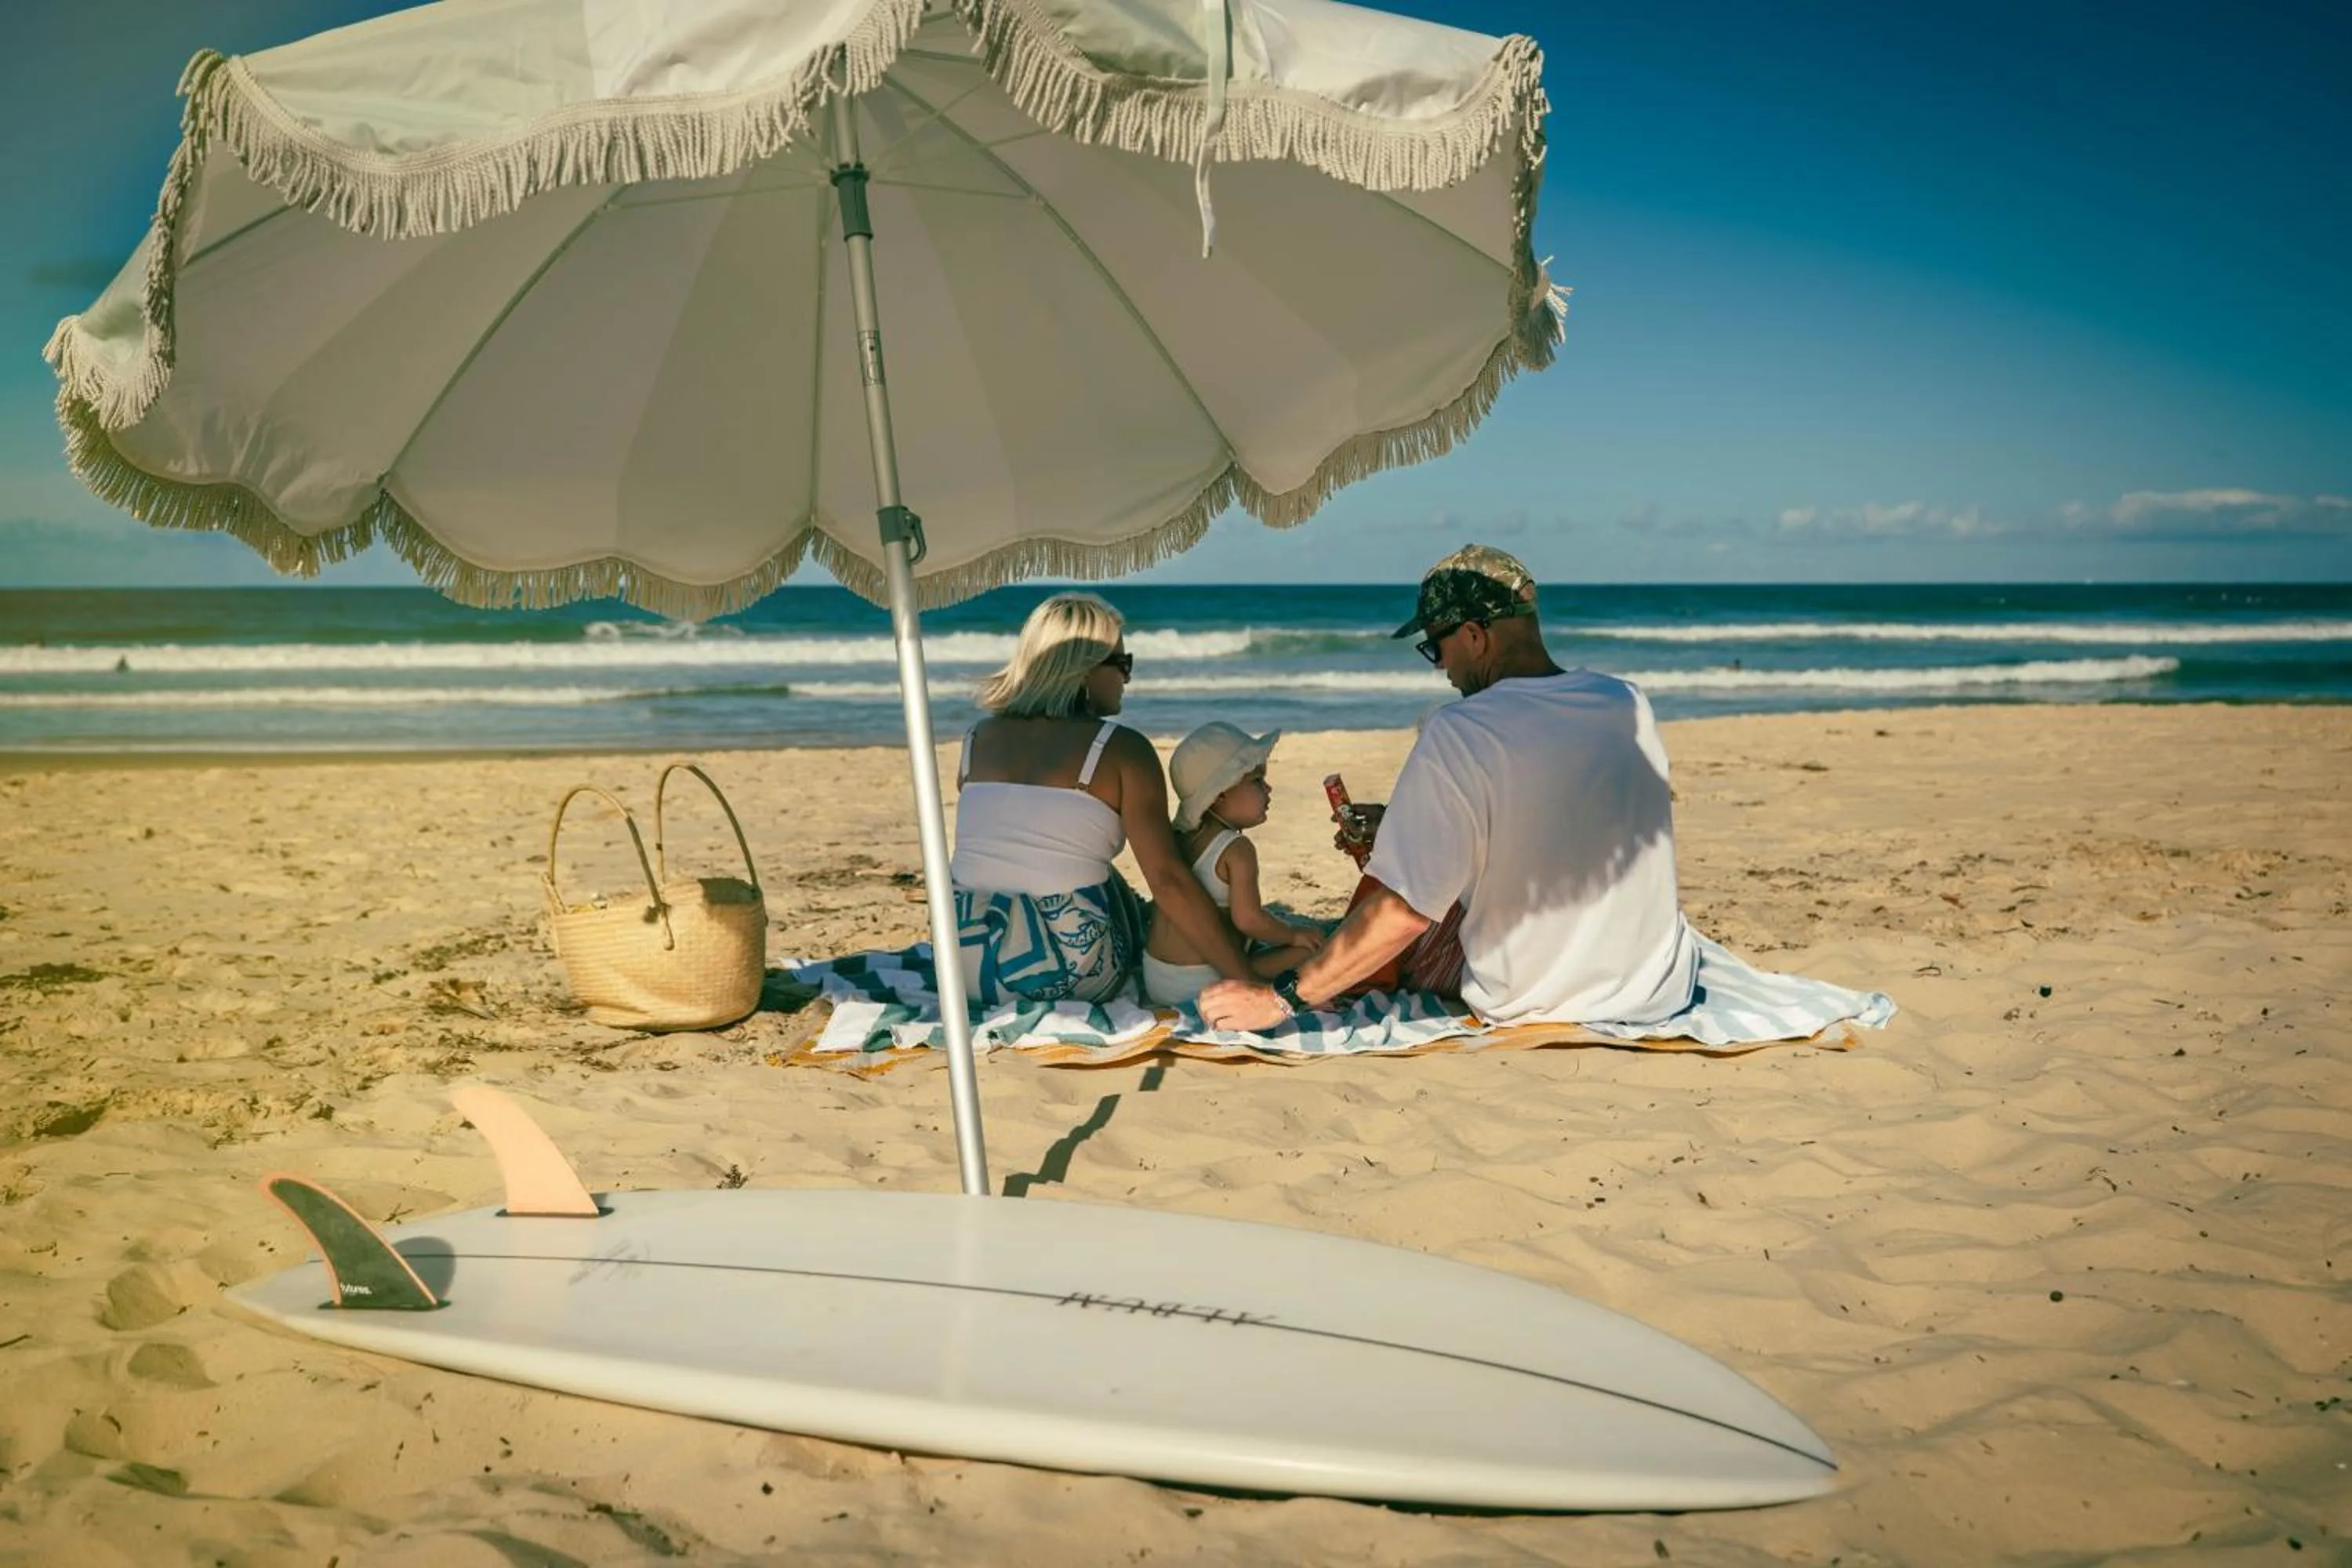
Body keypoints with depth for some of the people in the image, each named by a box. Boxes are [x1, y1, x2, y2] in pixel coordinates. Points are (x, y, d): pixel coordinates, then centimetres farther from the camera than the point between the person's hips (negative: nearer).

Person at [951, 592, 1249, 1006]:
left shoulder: (977, 739, 8)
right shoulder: (1122, 751, -7)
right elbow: (1168, 880, -14)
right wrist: (1249, 982, -13)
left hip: (967, 965, 4)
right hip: (1070, 970, -4)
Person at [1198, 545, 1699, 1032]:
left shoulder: (1456, 733, -21)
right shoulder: (1630, 704, -2)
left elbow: (1406, 913, -24)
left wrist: (1279, 997, -16)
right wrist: (1400, 824, 19)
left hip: (1527, 1006, -5)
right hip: (1661, 996, 5)